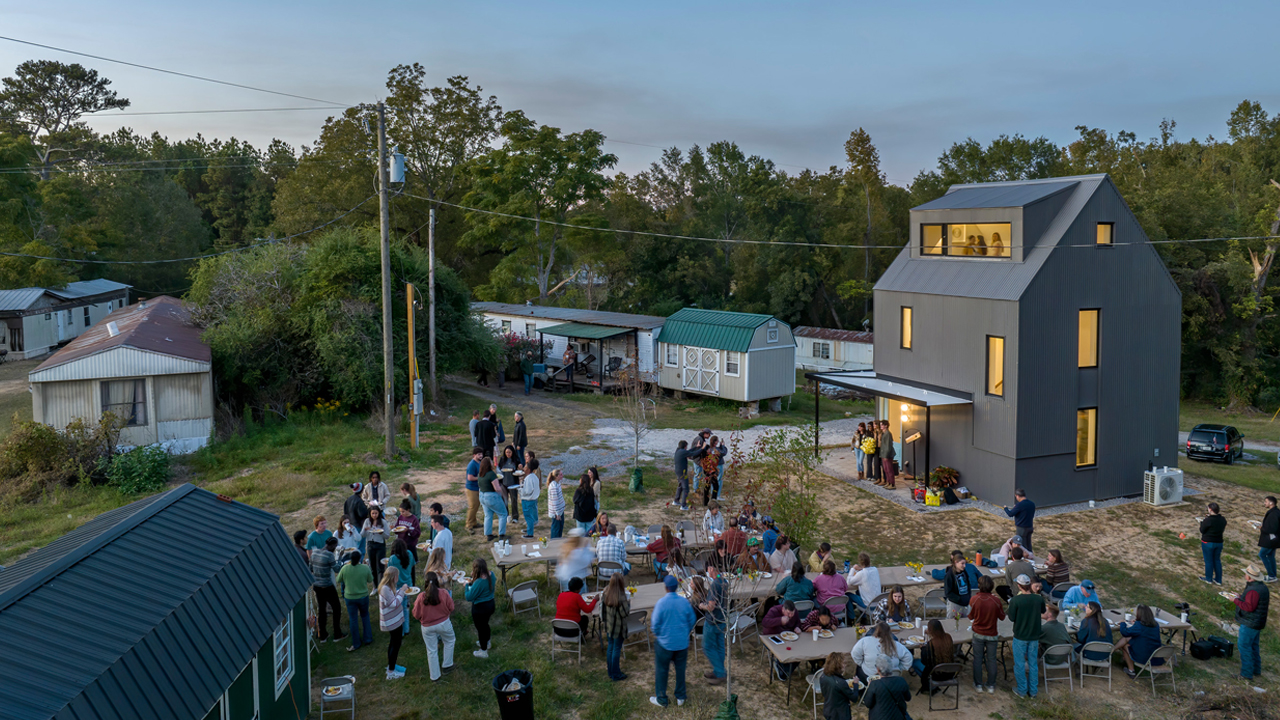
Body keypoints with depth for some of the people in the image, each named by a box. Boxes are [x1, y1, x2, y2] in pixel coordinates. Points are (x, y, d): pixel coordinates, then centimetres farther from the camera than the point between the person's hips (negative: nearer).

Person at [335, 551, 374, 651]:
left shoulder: (345, 568, -17)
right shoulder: (365, 568, -17)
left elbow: (338, 581, 0)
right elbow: (370, 580, -2)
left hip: (350, 597, 0)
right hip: (363, 596, 0)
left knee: (353, 620, 12)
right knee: (365, 616, 23)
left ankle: (356, 643, 21)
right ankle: (367, 638, 30)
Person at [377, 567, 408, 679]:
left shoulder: (389, 587, 4)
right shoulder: (385, 589, -28)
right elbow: (394, 604, -29)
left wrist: (401, 590, 3)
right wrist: (402, 591, -23)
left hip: (395, 620, 10)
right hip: (392, 622, -10)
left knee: (393, 643, 23)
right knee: (396, 644, -1)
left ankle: (391, 666, 38)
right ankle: (391, 672, 8)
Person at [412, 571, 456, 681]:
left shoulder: (421, 596, -17)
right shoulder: (443, 593, -18)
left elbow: (416, 615, -8)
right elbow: (451, 607, -5)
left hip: (427, 627, 0)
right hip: (444, 623, 0)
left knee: (431, 651, 14)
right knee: (449, 641, 27)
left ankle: (434, 676, 25)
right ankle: (447, 666, 34)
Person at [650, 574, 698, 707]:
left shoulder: (661, 603, -19)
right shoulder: (684, 602, -8)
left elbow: (655, 623, -14)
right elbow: (692, 620, 4)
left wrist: (657, 634, 6)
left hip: (665, 642, -4)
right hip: (682, 642, 4)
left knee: (661, 670, 11)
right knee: (680, 669, 18)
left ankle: (661, 699, 21)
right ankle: (680, 697, 29)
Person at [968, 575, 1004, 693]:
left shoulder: (973, 599, -17)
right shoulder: (996, 601, -18)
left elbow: (970, 616, -3)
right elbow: (1002, 617, -3)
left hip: (978, 634, 0)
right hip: (992, 635, 0)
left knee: (977, 659, 14)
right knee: (991, 659, 13)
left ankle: (978, 685, 22)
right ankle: (991, 685, 23)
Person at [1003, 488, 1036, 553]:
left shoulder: (1020, 505, -21)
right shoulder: (1032, 504, 3)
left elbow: (1010, 514, -20)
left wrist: (1006, 508, 1)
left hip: (1021, 528, -7)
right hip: (1029, 528, 7)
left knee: (1022, 547, 2)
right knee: (1028, 546, 16)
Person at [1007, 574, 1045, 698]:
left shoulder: (1016, 600, -21)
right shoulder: (1039, 599, -8)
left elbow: (1011, 617, -15)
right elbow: (1043, 611, 11)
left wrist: (1011, 606, 0)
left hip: (1020, 636, -4)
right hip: (1034, 636, 4)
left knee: (1019, 664, 11)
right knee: (1033, 663, 16)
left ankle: (1022, 690, 20)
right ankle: (1033, 691, 24)